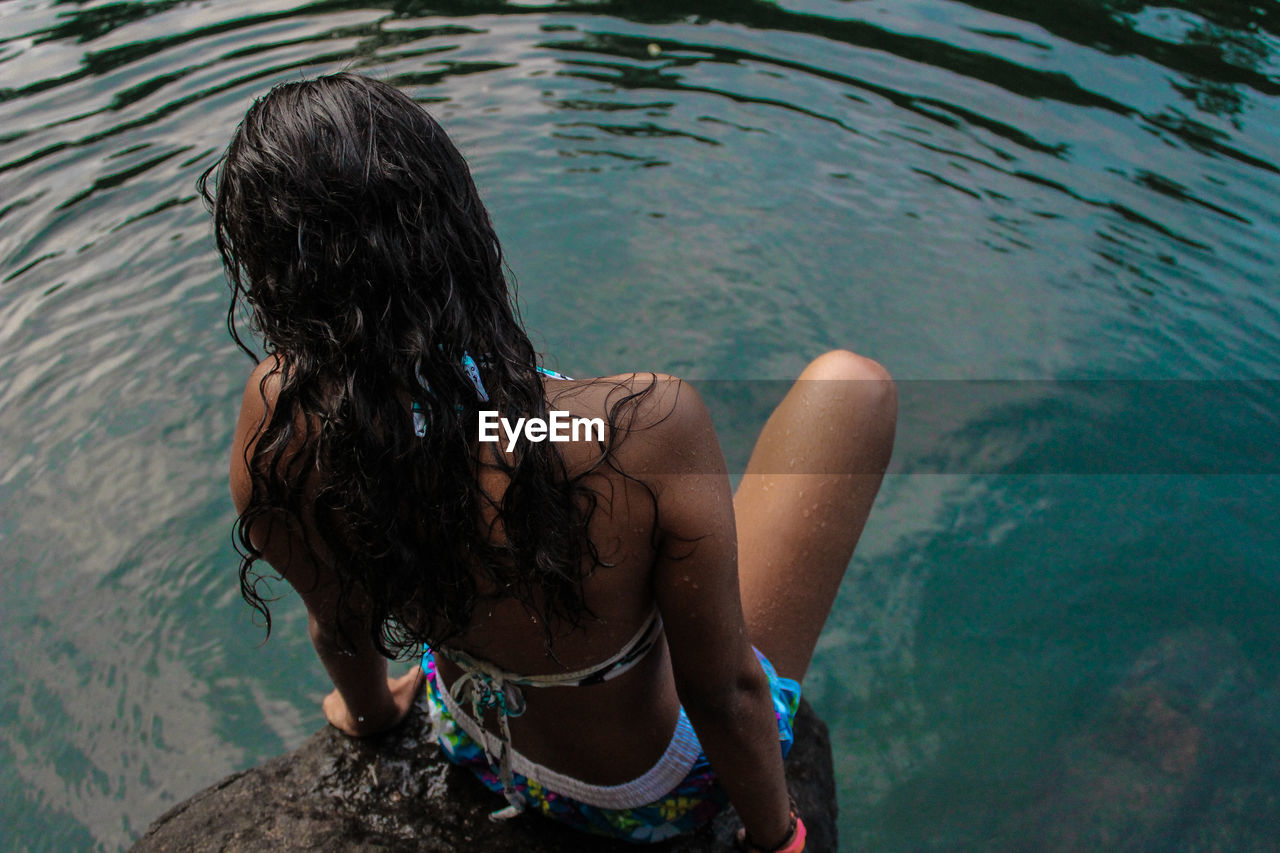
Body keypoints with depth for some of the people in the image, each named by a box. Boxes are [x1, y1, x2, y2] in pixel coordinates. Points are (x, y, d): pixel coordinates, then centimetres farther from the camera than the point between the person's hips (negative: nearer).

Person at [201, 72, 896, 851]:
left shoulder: (278, 417, -24)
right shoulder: (646, 429, -40)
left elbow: (336, 615, -4)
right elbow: (724, 695, -24)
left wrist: (369, 708, 19)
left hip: (475, 744, 5)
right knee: (852, 386, 2)